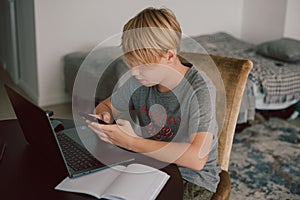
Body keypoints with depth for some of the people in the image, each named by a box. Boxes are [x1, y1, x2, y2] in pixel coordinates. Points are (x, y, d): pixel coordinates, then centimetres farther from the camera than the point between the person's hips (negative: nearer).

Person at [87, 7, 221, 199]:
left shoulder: (199, 89, -23)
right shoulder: (139, 81, -5)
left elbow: (196, 158, -34)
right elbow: (106, 106, 13)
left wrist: (130, 142, -32)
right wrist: (101, 117, -13)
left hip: (193, 179, -5)